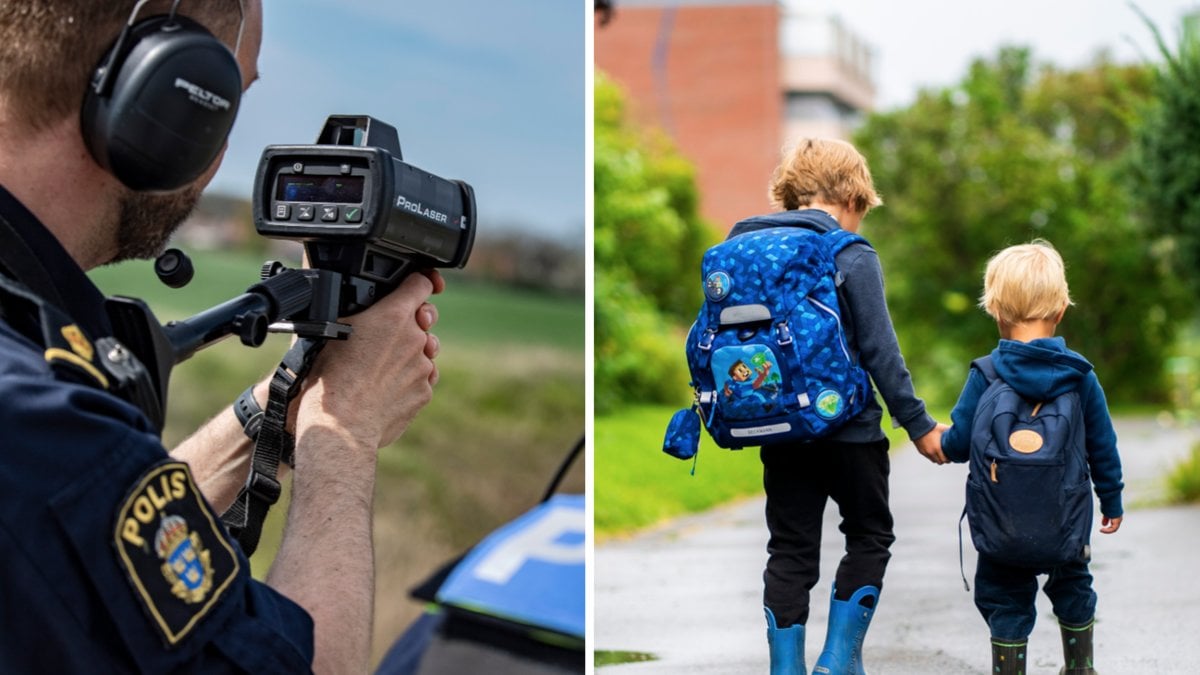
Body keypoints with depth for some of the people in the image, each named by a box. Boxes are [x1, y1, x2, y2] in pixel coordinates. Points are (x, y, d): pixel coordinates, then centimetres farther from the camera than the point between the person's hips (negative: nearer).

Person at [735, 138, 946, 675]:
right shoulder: (851, 255, -10)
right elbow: (880, 351, -12)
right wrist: (919, 425, -5)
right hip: (846, 427, -4)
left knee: (790, 549, 11)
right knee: (869, 536, 14)